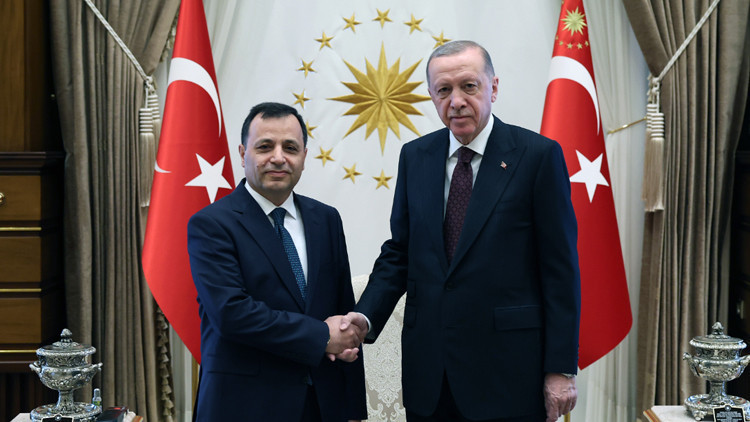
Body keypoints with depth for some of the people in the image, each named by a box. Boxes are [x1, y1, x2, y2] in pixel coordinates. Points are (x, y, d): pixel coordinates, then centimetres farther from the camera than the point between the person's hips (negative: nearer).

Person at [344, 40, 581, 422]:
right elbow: (399, 253, 10)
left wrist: (561, 369, -9)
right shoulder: (415, 157, 7)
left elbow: (561, 269, -7)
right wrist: (367, 316, -8)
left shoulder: (538, 155, -6)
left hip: (506, 370, -4)